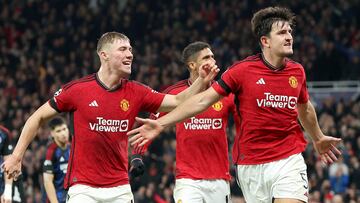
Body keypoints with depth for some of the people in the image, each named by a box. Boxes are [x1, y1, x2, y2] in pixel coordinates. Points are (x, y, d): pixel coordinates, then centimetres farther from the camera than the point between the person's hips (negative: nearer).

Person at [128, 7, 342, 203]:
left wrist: (318, 138, 40)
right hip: (251, 165, -1)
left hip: (289, 160, 1)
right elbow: (203, 100, -5)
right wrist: (161, 123, -10)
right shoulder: (242, 70, -7)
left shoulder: (297, 71, 4)